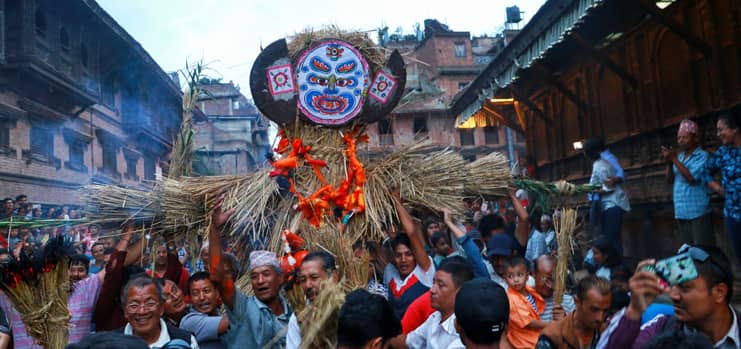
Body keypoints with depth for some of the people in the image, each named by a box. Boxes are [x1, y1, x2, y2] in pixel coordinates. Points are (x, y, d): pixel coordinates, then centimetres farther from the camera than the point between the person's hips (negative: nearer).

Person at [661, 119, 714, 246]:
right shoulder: (680, 156, 11)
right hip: (681, 212, 6)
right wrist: (669, 163, -8)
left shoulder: (702, 156, -6)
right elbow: (670, 180, 7)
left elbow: (692, 178, -18)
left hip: (698, 212, -6)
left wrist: (674, 159, -16)